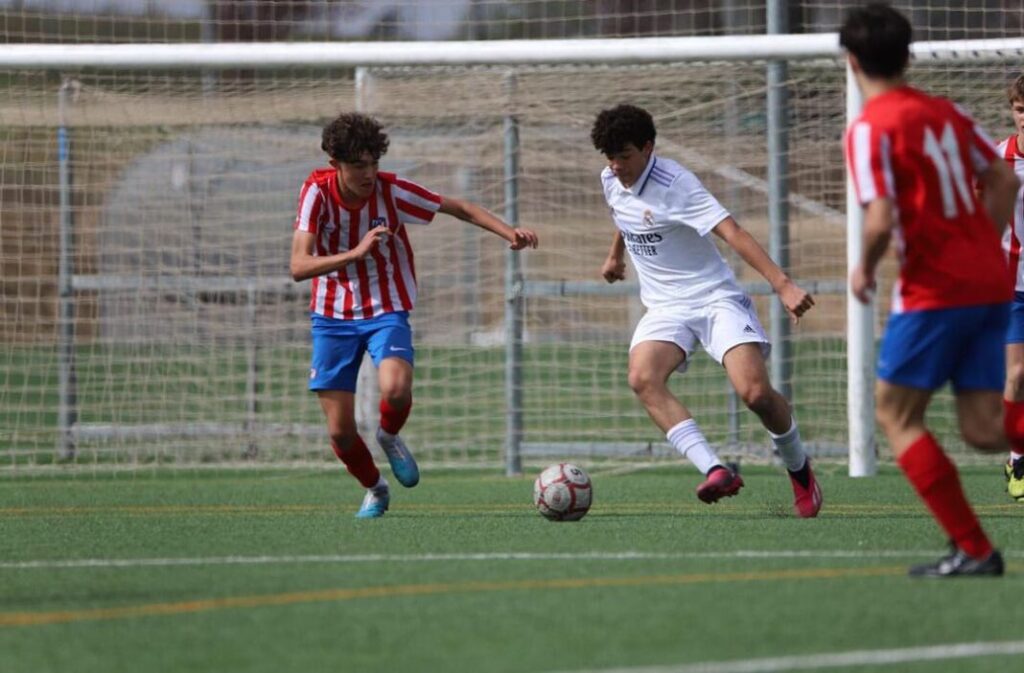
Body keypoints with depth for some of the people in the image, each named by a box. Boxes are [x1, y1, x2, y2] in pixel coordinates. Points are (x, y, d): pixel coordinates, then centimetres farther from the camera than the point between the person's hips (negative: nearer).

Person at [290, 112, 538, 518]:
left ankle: (390, 437, 6)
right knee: (340, 430, -1)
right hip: (333, 317, 1)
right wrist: (356, 253, -38)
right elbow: (299, 267, -24)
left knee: (395, 388, -31)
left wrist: (508, 233, -19)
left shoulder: (391, 191, -14)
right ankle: (374, 489, 30)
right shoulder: (318, 192, -15)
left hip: (386, 312, -1)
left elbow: (461, 209, -3)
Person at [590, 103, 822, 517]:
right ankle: (715, 471, -38)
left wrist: (782, 284, -39)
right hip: (665, 309, 6)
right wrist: (615, 255, 46)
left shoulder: (675, 185, -20)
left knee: (755, 393, -22)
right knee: (643, 378, -27)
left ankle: (798, 469, 11)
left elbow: (732, 233, -29)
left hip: (716, 299, -6)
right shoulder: (611, 182, 3)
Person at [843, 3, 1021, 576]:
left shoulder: (871, 128, -10)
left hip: (935, 291, -7)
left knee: (896, 415, 5)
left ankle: (974, 549, -2)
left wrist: (866, 270, 0)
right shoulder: (946, 112, 11)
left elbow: (881, 221, -19)